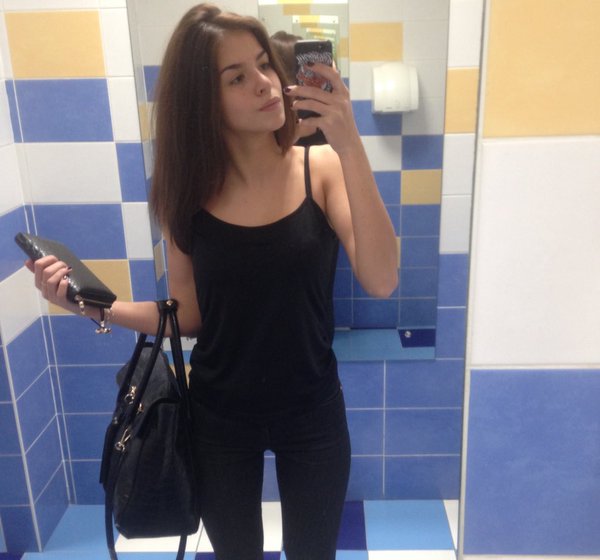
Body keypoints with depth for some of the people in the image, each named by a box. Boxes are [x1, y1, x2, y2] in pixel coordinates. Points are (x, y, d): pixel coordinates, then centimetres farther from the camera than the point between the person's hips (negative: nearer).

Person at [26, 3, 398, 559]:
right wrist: (94, 304, -15)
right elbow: (190, 317, -2)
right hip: (218, 415, 1)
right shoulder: (189, 191, -9)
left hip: (310, 412, -1)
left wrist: (350, 146, -33)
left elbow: (381, 282, -27)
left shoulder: (322, 169, -14)